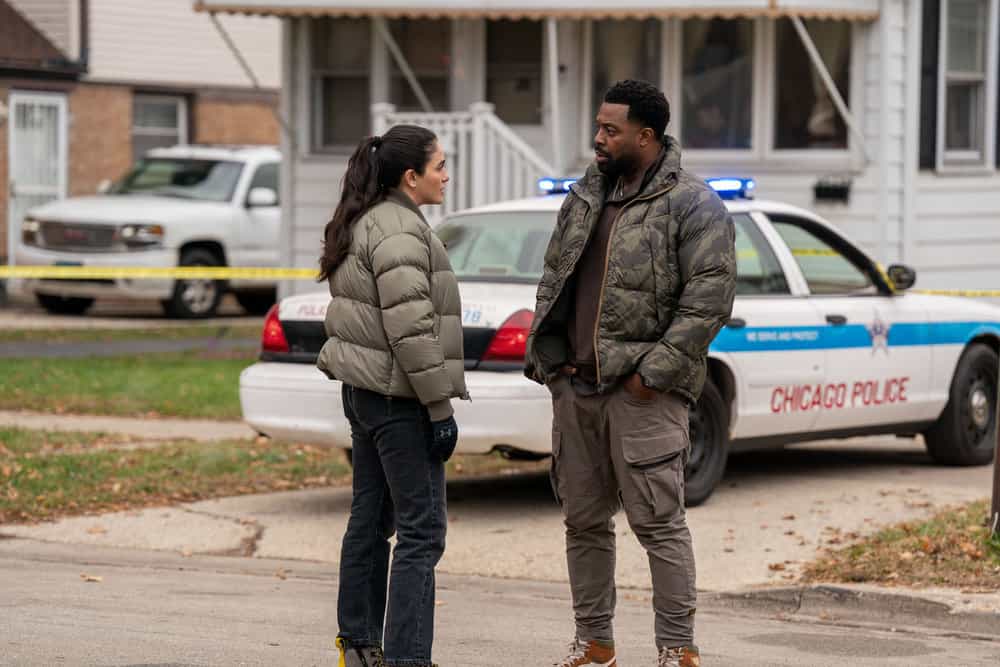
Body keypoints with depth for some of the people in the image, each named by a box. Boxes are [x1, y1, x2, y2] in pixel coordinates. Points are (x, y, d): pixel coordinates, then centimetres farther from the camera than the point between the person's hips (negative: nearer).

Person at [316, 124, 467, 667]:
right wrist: (440, 408, -18)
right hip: (397, 398, -10)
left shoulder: (363, 224, 14)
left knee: (371, 518, 17)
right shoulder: (400, 231, -17)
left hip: (363, 391, 10)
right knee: (421, 530, -8)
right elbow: (411, 331, -23)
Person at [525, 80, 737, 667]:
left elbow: (710, 298, -13)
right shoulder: (585, 197, 15)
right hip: (575, 387, 7)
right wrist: (547, 355, 8)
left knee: (659, 521, -6)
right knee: (584, 519, 12)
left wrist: (654, 371, -16)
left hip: (641, 392, -7)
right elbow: (554, 280, 21)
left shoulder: (693, 205, -7)